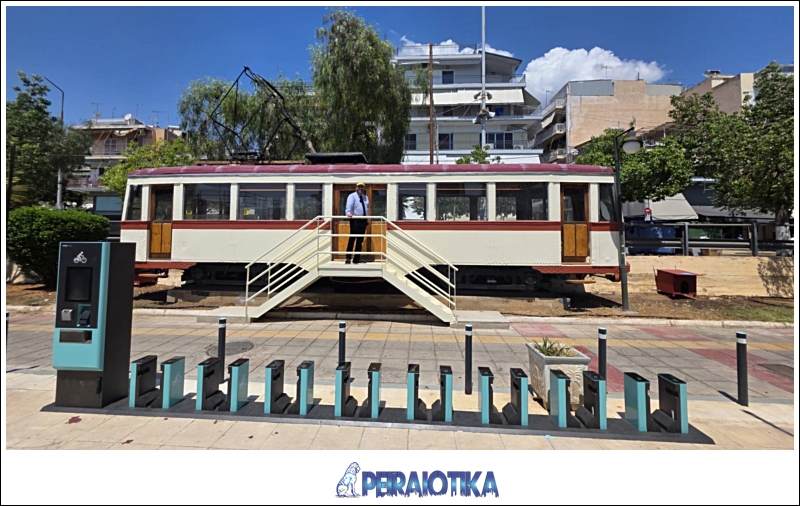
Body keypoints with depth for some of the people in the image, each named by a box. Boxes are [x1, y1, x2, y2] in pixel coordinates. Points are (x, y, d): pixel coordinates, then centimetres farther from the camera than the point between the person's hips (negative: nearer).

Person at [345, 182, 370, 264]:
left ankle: (357, 258, 14)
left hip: (363, 220, 6)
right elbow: (349, 206, -18)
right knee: (352, 239, -11)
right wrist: (349, 213, -37)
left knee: (360, 240, 8)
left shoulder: (366, 197, 19)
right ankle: (348, 258, -7)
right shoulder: (352, 196, -2)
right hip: (355, 220, -6)